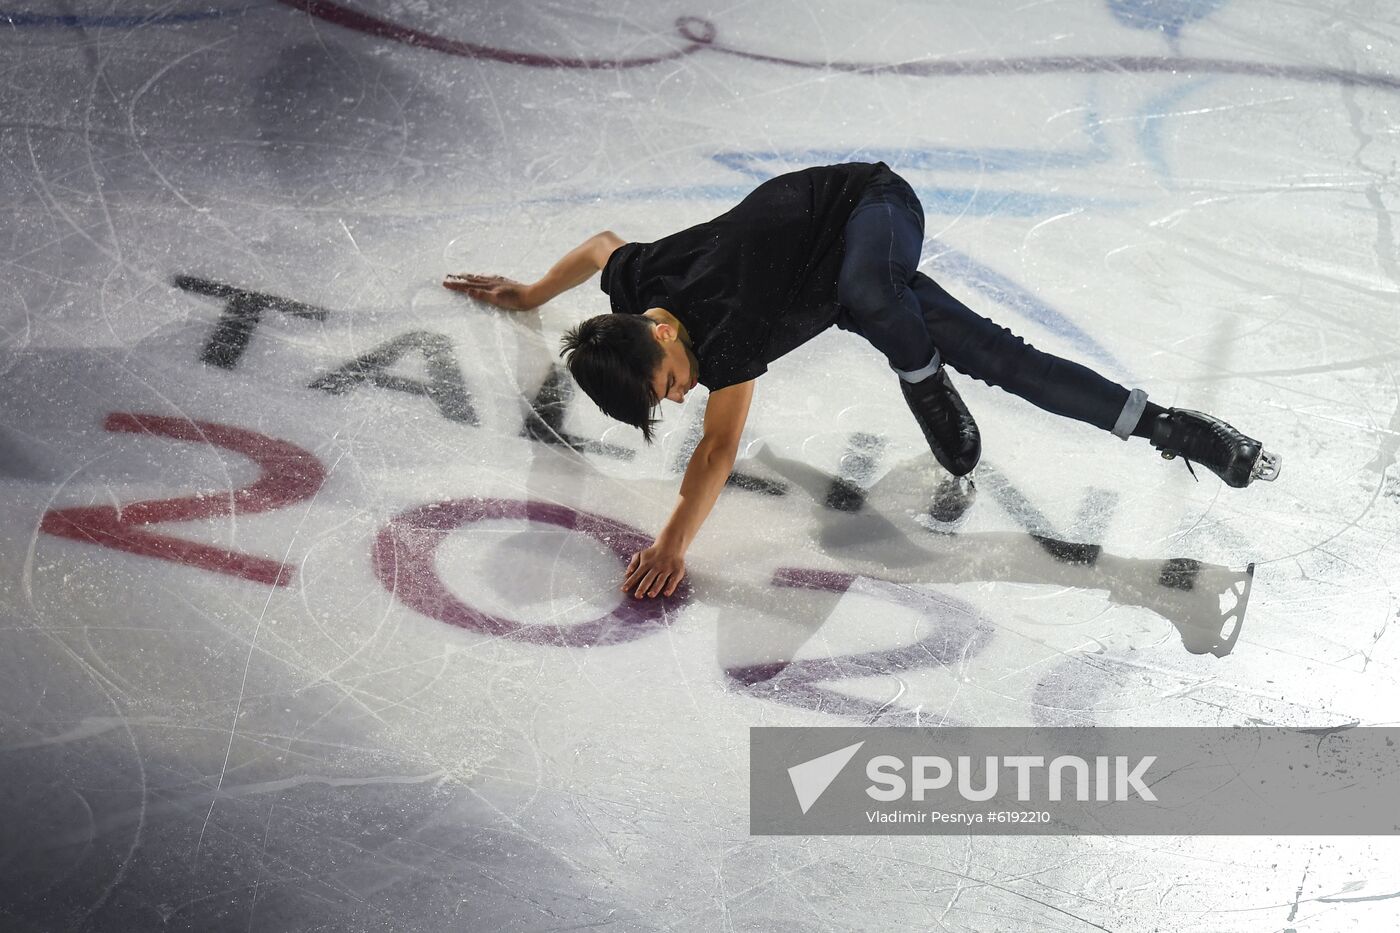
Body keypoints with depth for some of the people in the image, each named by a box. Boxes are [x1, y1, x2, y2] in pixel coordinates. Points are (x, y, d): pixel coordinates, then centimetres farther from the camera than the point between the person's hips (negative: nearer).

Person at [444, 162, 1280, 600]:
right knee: (999, 359, -6)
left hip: (874, 204, -8)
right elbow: (602, 241, 12)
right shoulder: (635, 280, -13)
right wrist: (531, 295, 24)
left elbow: (720, 449, -38)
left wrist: (673, 543, -44)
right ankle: (1171, 429, -9)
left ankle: (928, 387, -17)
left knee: (867, 294, -46)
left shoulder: (725, 327, -36)